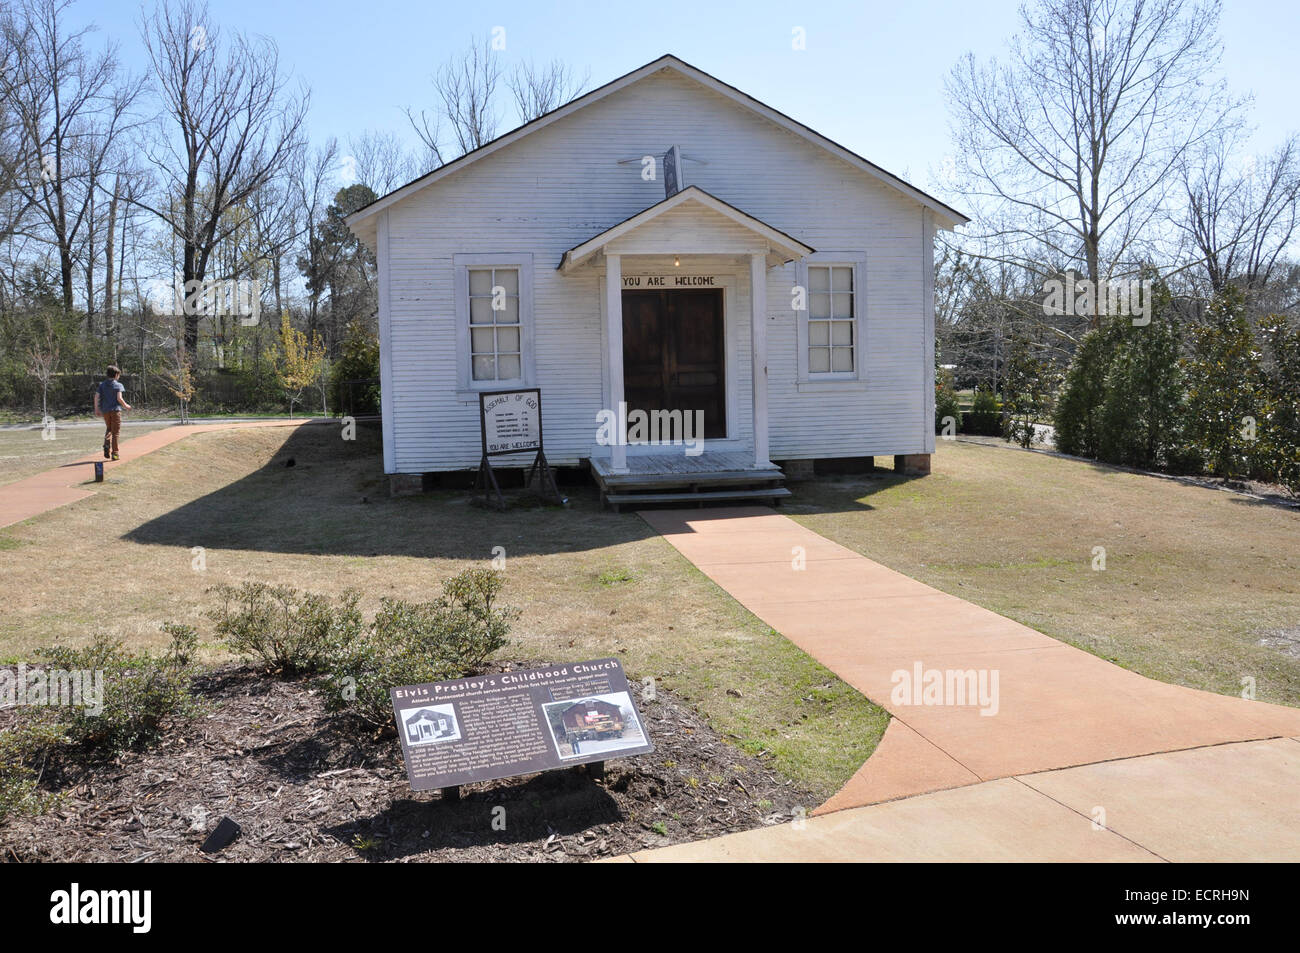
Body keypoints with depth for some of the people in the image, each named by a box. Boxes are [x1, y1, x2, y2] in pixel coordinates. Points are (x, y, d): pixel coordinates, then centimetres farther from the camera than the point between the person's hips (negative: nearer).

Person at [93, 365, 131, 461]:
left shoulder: (101, 385, 7)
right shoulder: (118, 385, -6)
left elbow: (96, 397, 1)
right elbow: (119, 398, -14)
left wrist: (96, 409, 8)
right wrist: (126, 406, 2)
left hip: (105, 411, 4)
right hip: (115, 410, -4)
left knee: (108, 429, 22)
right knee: (115, 432, 2)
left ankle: (107, 445, -2)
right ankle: (114, 453, 1)